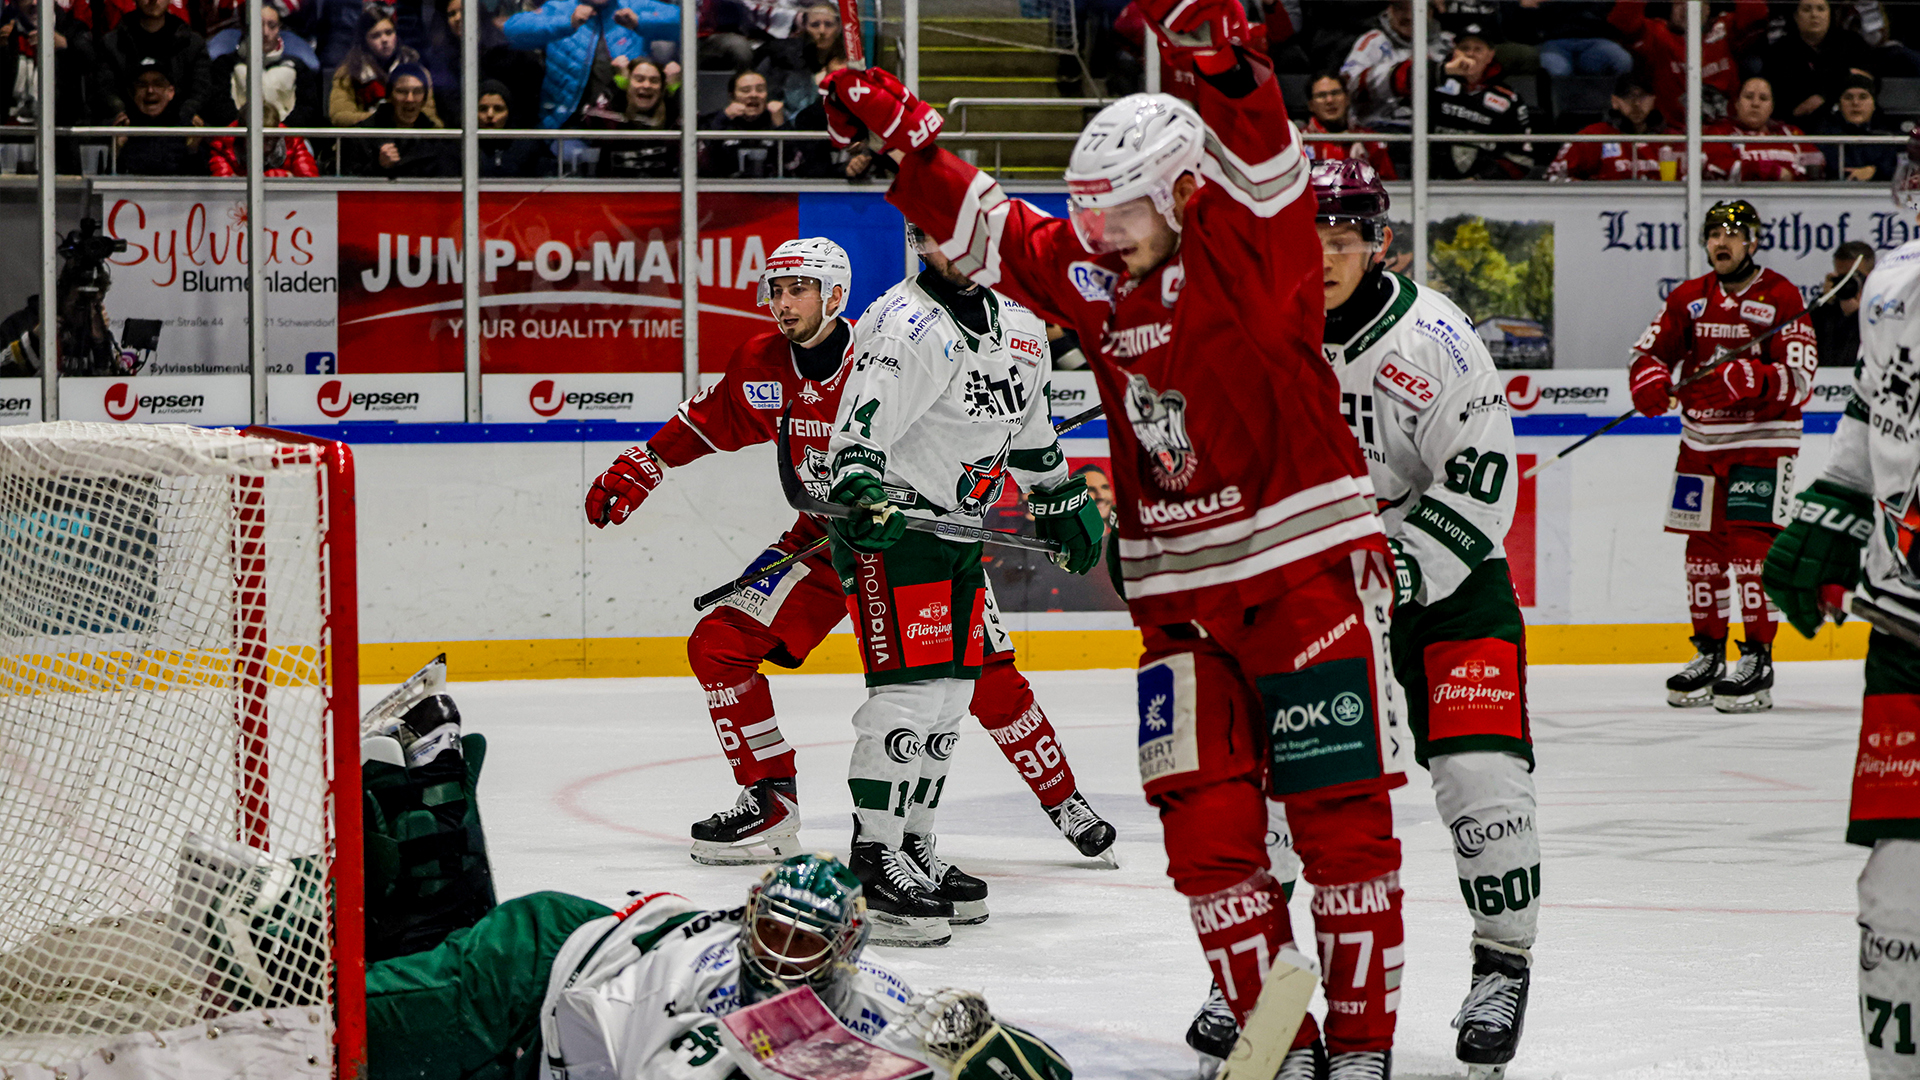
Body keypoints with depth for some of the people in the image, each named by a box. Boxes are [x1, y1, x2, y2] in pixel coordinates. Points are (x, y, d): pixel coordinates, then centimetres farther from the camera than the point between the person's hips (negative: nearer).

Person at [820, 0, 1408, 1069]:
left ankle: (1363, 1040, 5)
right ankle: (1275, 1038, 8)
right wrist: (899, 132, 12)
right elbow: (981, 226, 21)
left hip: (1308, 566, -6)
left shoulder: (1249, 242, -11)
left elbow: (1259, 149, -30)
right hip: (1180, 595, 6)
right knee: (1207, 824, 0)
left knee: (1342, 812, -3)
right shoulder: (1090, 271, 8)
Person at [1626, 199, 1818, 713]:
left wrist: (1749, 380, -30)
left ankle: (1758, 661, -9)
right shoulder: (1688, 299, 8)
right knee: (1702, 547, 8)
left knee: (1749, 542, -13)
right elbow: (1648, 352, 10)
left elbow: (1799, 379, -14)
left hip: (1762, 440, -5)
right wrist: (1651, 382, -13)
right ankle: (1709, 653, 19)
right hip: (1701, 439, 5)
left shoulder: (1781, 297, -8)